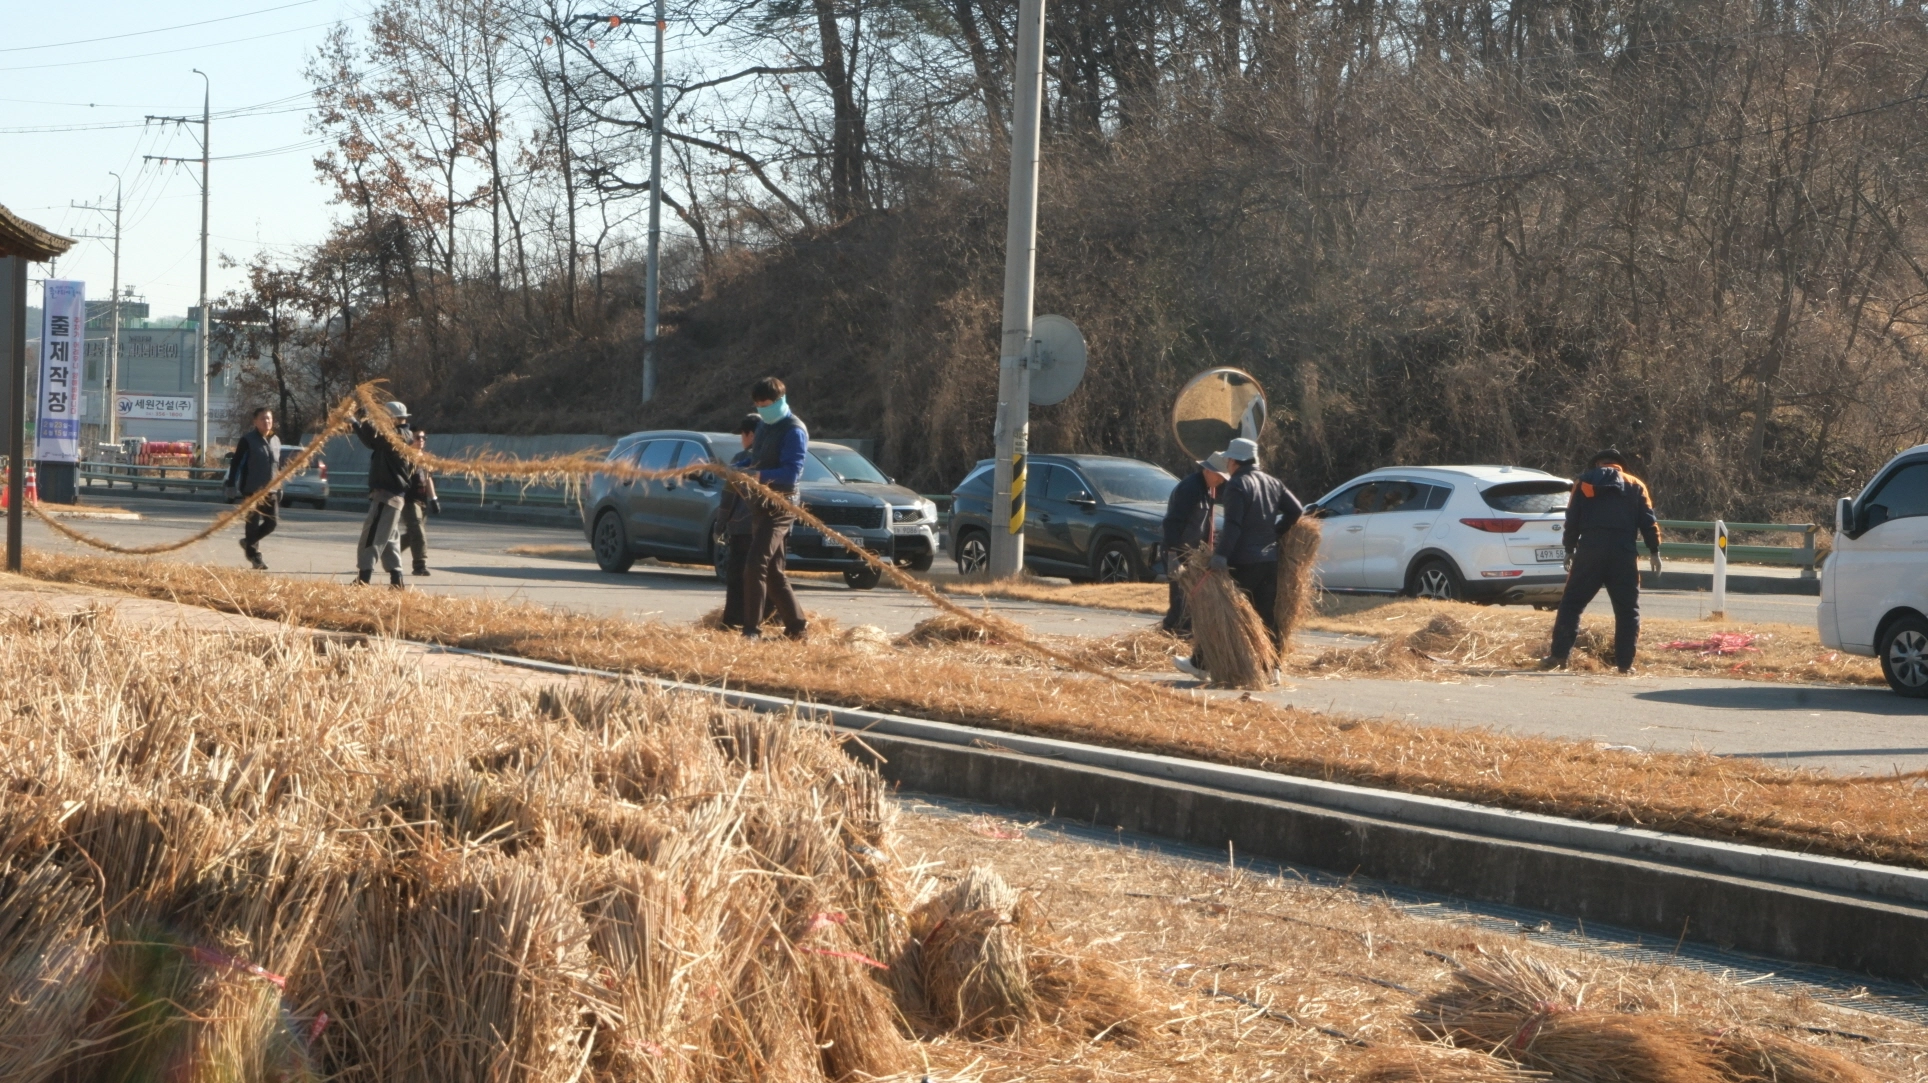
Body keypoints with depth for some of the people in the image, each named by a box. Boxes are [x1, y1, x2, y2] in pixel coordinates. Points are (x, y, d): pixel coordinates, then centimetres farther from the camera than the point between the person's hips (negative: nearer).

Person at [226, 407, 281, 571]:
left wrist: (280, 488, 17)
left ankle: (248, 542, 24)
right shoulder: (248, 440, -6)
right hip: (252, 490, -6)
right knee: (253, 523, 0)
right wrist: (232, 484, -12)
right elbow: (236, 463, -7)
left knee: (272, 523, 3)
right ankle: (255, 556, 8)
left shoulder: (276, 441, 12)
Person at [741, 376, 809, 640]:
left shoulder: (794, 431, -12)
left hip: (778, 507, -9)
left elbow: (791, 473, -22)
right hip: (760, 505, 9)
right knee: (773, 572, 12)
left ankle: (751, 630, -17)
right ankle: (796, 627, 19)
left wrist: (759, 476, -33)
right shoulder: (763, 425, 15)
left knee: (755, 567, -16)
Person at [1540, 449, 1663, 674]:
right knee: (1627, 609, 7)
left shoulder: (1584, 482, 13)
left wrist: (1569, 549, 14)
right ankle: (1624, 662, 3)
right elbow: (1648, 521, 6)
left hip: (1589, 549, 0)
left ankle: (1559, 655, -2)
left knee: (1571, 603, 4)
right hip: (1624, 552, 0)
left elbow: (1572, 520, 8)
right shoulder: (1635, 486, 14)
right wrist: (1654, 551, 8)